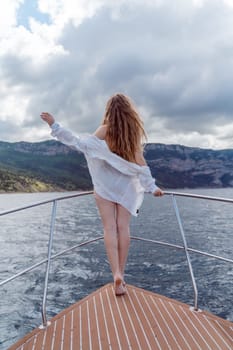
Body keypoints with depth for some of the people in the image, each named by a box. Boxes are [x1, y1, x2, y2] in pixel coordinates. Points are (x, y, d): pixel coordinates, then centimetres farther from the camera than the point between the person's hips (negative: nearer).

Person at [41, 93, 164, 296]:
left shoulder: (104, 130, -7)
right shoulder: (134, 131, 0)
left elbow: (80, 143, -14)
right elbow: (140, 163, -1)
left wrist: (54, 125, -10)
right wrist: (152, 186, 7)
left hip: (105, 186, -2)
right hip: (125, 185, 2)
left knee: (109, 228, -1)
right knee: (123, 227, 4)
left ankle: (116, 274, -12)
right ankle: (121, 273, 10)